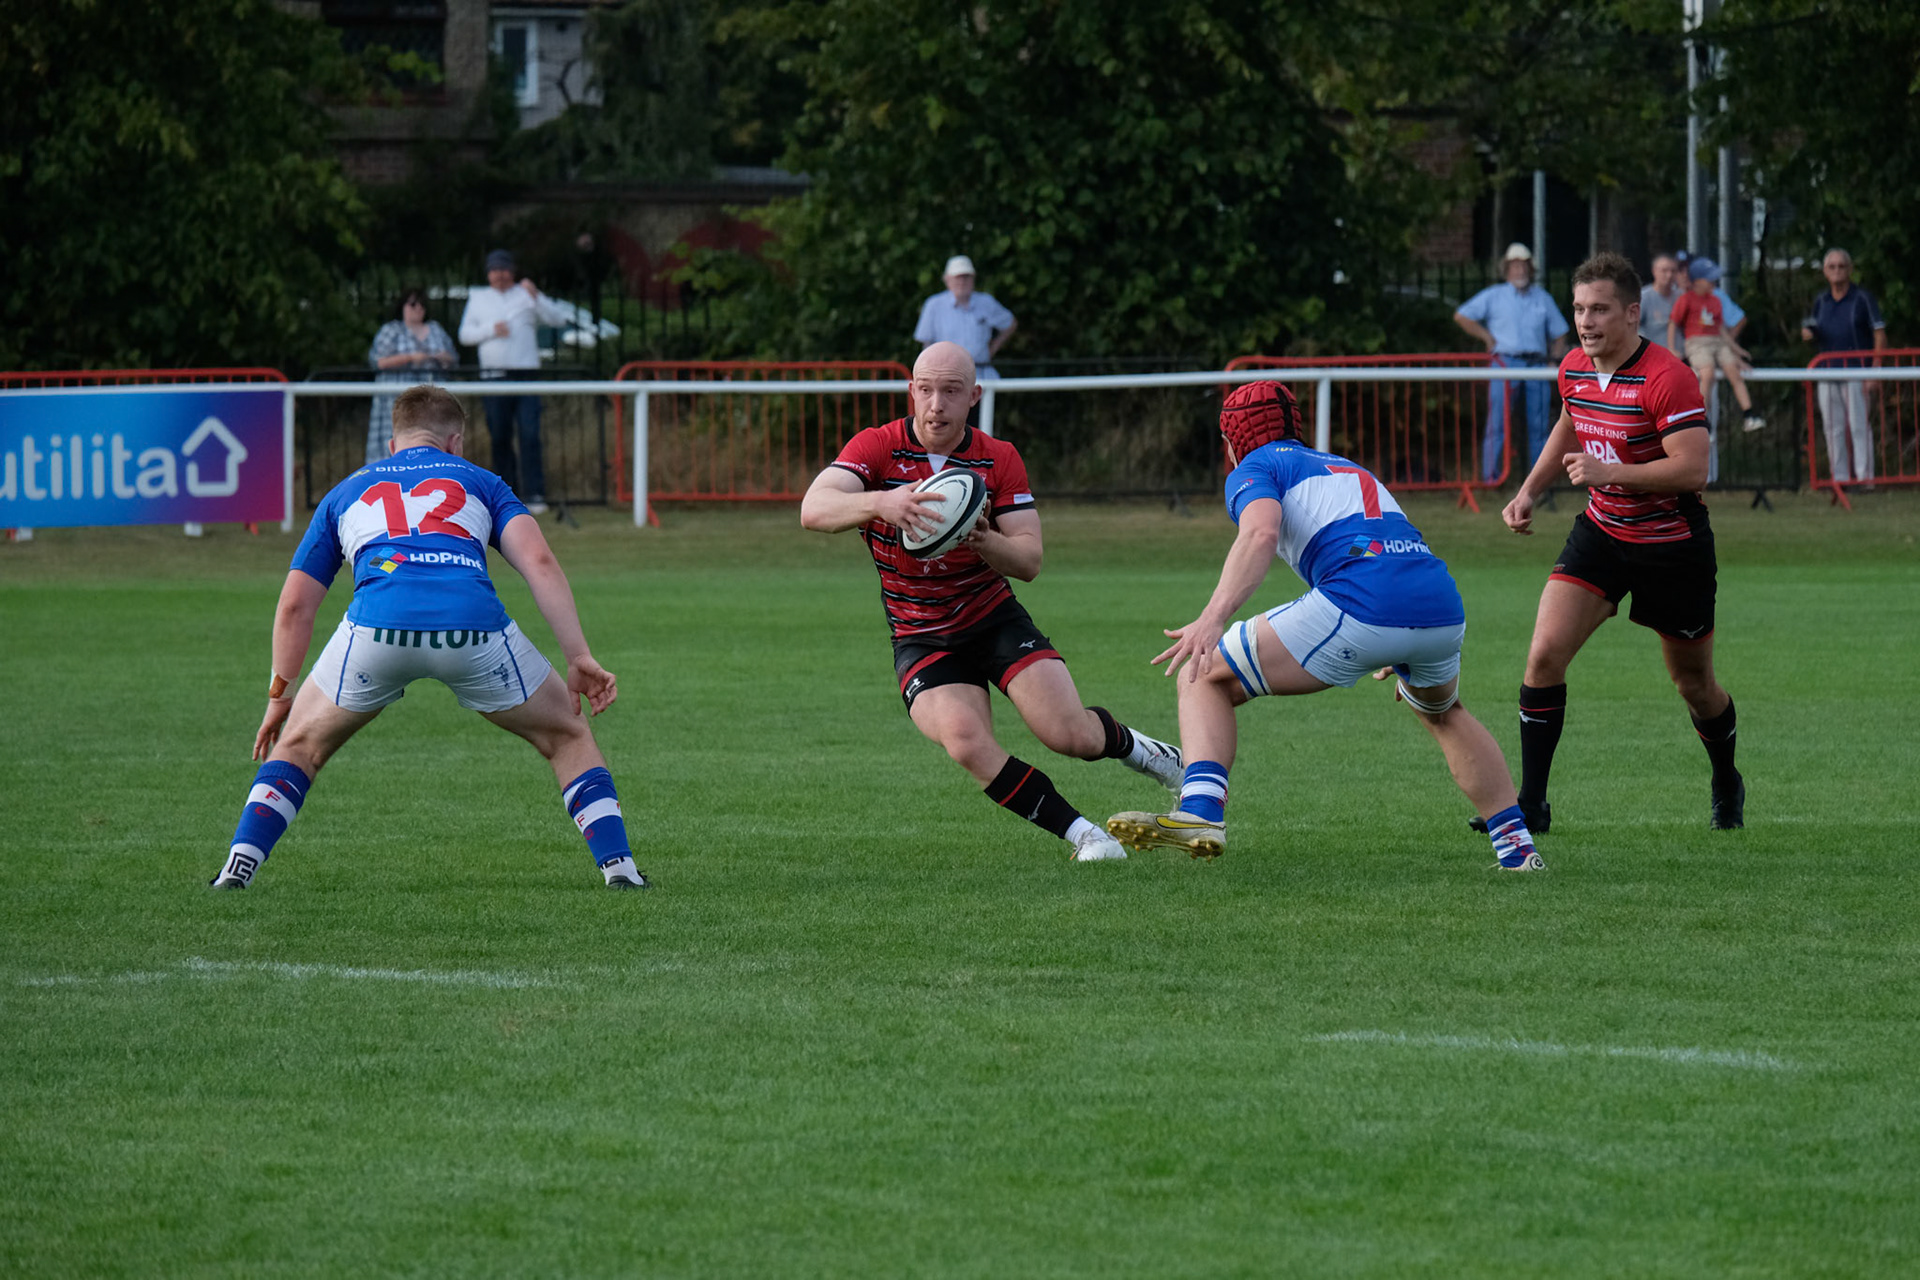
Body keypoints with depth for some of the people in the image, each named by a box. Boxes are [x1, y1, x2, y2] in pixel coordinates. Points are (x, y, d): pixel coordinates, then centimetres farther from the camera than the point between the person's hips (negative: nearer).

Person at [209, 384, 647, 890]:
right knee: (567, 735, 23)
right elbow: (539, 563, 11)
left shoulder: (347, 492, 33)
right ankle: (618, 864, 11)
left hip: (378, 623, 1)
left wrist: (280, 695, 39)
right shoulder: (478, 481, 29)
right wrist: (579, 658, 8)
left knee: (300, 745, 25)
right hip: (473, 627, -1)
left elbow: (294, 607, 30)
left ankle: (240, 863, 10)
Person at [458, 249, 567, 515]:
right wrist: (491, 329, -7)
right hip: (494, 376, 2)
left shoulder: (526, 295, 11)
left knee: (530, 435, -11)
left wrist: (535, 297, -14)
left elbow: (557, 319, 0)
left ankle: (535, 495, -12)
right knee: (500, 439, 3)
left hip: (526, 374, -2)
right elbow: (465, 334, 10)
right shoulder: (478, 298, 16)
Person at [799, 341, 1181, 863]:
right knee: (967, 743, -28)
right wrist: (880, 502, -48)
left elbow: (1029, 560, -10)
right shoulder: (877, 448, -12)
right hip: (921, 639, -1)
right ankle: (1080, 833, -12)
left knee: (1072, 736, -16)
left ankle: (1129, 744, 21)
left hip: (996, 619, 1)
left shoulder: (1000, 460, -6)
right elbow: (813, 510, -29)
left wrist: (984, 540, -32)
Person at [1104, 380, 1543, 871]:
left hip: (1361, 605, -7)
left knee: (1202, 679, 5)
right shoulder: (1344, 467, 36)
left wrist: (1213, 618, -22)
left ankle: (1200, 811, -17)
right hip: (1443, 606, 7)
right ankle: (1518, 846, 32)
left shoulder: (1253, 470, 14)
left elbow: (1261, 533, -10)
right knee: (1444, 713, 39)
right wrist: (1401, 657, 58)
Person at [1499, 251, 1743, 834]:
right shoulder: (1574, 369, -1)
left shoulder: (1667, 378, -23)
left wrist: (1606, 472, -32)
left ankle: (1727, 788, 40)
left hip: (1672, 543, -5)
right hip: (1601, 531, 5)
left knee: (1694, 684, 11)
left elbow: (1692, 468, -28)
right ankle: (1530, 805, -8)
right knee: (1544, 655, -13)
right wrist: (1529, 491, 12)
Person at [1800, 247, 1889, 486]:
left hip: (1856, 372, -5)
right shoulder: (1821, 300, 12)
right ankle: (1840, 477, 10)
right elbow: (1812, 329, 22)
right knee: (1833, 428, 5)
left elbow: (1879, 336, -4)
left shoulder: (1862, 298, -2)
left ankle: (1864, 475, -6)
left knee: (1859, 425, -8)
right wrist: (1807, 334, -5)